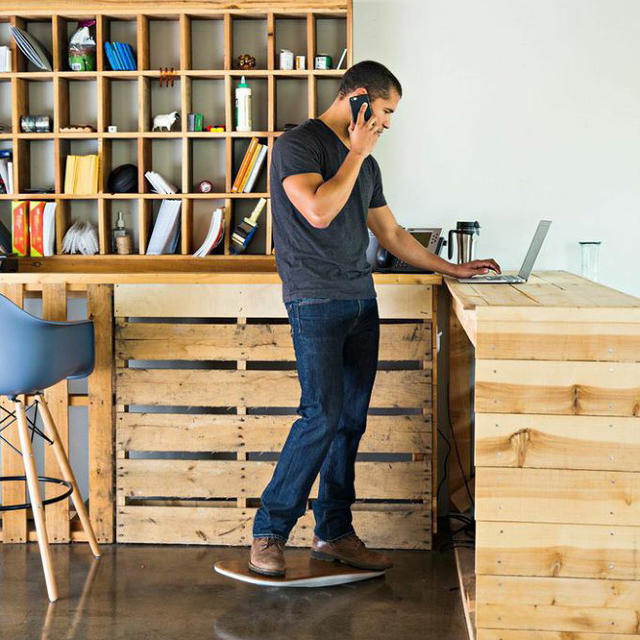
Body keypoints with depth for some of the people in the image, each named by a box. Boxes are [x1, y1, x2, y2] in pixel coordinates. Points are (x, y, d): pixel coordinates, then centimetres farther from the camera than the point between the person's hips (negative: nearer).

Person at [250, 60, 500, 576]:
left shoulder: (365, 161, 19)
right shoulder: (299, 143, -5)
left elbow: (391, 233, 25)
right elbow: (319, 212, -20)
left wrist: (452, 269, 24)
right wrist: (356, 154, -10)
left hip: (361, 299, 8)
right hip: (315, 299, -8)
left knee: (352, 420, 6)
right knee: (323, 415, -14)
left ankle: (334, 532, 16)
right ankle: (269, 532, -2)